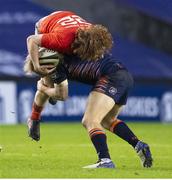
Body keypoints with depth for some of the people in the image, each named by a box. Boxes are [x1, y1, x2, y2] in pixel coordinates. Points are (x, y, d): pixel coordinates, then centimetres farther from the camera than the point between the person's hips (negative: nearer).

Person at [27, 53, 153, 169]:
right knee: (107, 121, 24)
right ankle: (139, 146, 12)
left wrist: (43, 89, 25)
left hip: (111, 77, -9)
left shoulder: (58, 64, 0)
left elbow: (62, 95, 7)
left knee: (90, 121, -13)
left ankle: (105, 161, -29)